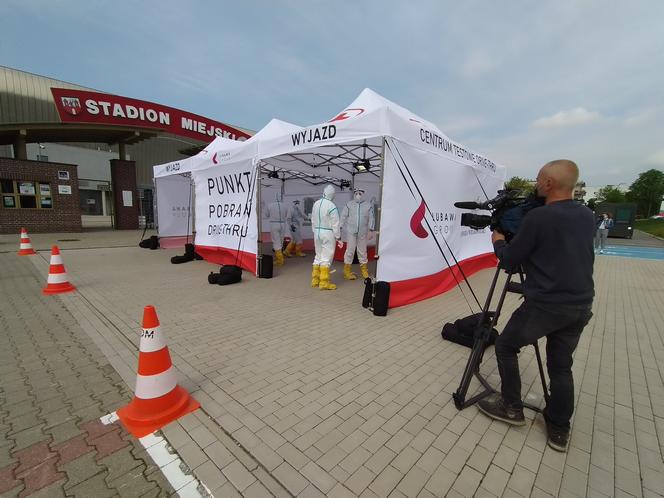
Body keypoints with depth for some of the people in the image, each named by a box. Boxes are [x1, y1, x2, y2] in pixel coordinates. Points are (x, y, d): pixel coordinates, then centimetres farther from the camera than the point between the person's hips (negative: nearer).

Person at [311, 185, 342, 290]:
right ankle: (324, 283, 5)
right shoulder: (331, 206, -15)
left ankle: (315, 280, 23)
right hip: (328, 233, -6)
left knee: (318, 256, 16)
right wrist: (338, 238, -5)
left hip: (317, 232, 7)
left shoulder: (316, 204, 5)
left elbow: (313, 220, 11)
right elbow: (335, 224, -13)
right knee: (326, 258, 1)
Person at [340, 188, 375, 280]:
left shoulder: (368, 205, 4)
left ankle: (364, 270, 24)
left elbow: (371, 218, 4)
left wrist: (371, 230, 0)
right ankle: (347, 271, 11)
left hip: (363, 232, 2)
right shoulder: (349, 204, 2)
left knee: (362, 251, 11)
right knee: (350, 250, 1)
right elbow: (343, 216, 2)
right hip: (351, 231, -1)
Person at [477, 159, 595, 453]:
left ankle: (511, 407, 23)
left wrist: (498, 242, 9)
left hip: (545, 305, -7)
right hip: (580, 305, 7)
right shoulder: (587, 217, 8)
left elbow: (510, 261, -10)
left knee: (505, 345, 12)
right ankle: (559, 429, 28)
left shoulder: (538, 217, -16)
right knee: (561, 365, 18)